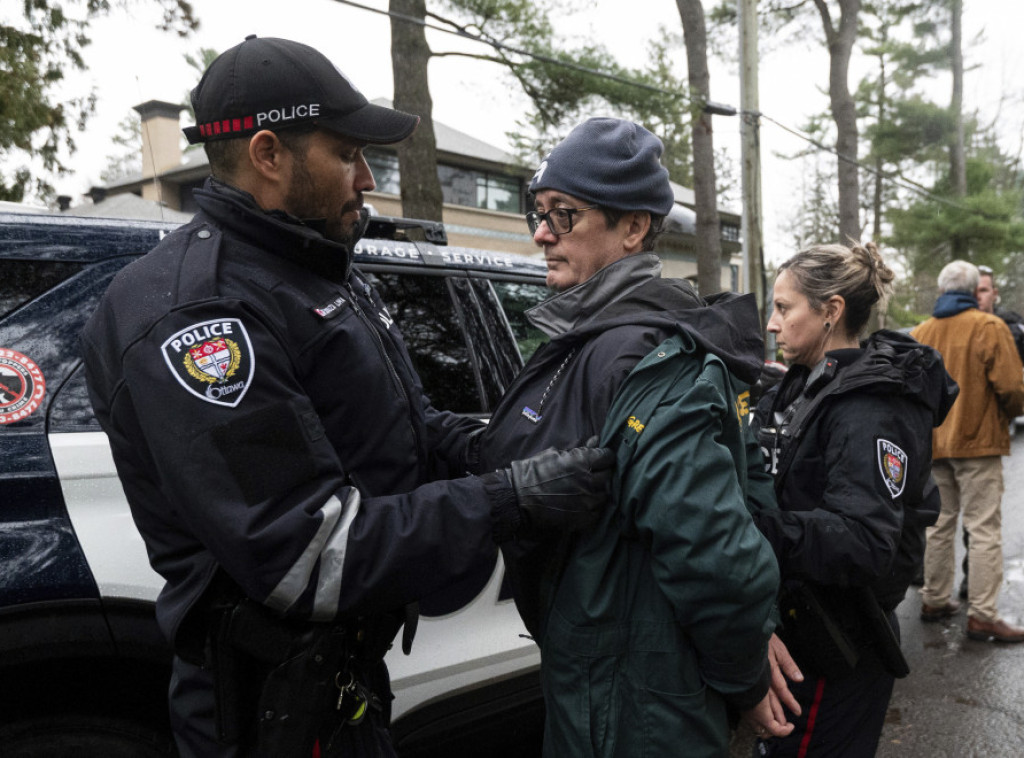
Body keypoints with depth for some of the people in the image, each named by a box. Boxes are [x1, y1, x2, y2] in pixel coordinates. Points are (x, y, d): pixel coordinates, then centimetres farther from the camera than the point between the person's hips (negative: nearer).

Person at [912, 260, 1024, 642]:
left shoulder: (919, 334, 4)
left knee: (940, 524, 15)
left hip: (934, 443, 5)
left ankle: (935, 600, 22)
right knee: (984, 528, -1)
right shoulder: (989, 328, -10)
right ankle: (982, 615, -1)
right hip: (978, 441, -5)